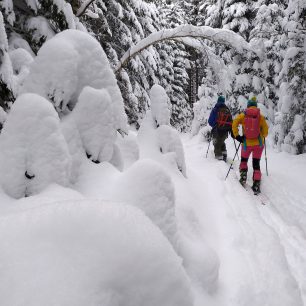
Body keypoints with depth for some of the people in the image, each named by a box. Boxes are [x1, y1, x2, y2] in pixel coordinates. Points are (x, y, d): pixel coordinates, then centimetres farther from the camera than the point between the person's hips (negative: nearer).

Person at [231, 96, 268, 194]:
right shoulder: (260, 116, -1)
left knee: (243, 160, 25)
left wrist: (237, 136, -6)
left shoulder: (243, 115, -1)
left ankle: (243, 177, 9)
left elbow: (234, 123, -14)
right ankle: (256, 185, 4)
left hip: (246, 143, 0)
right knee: (256, 164, 9)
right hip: (258, 143, 0)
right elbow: (265, 131, 1)